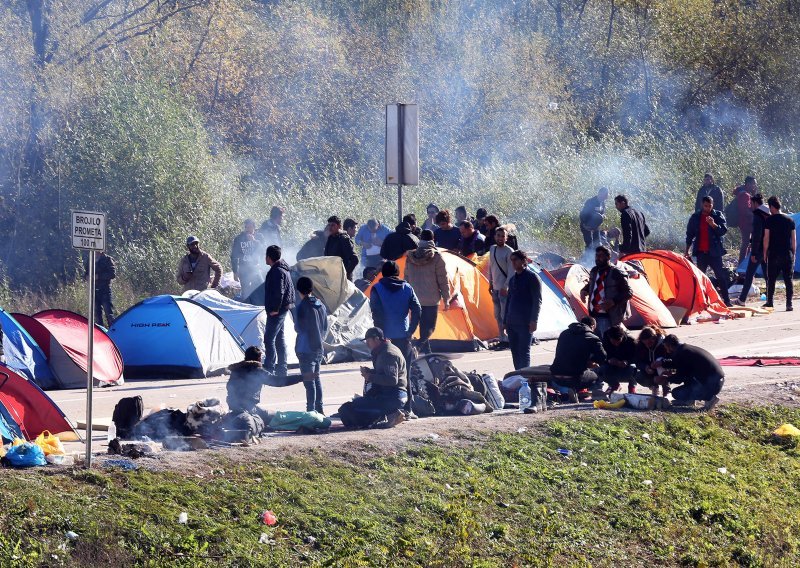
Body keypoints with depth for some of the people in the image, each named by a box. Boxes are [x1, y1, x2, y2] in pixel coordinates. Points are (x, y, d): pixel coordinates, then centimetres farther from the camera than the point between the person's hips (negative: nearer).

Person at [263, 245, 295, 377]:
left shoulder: (277, 271, -18)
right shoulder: (284, 269, 16)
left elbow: (278, 292, -24)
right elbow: (291, 290, 23)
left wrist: (274, 309, -21)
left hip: (276, 311, -11)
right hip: (284, 308, 11)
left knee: (269, 339, -12)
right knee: (279, 338, 15)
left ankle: (269, 368, -15)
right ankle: (281, 368, 20)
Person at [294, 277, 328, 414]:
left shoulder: (301, 307, -16)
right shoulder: (321, 305, 6)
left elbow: (298, 328, -13)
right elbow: (326, 327, 10)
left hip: (306, 349, -7)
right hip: (319, 348, 7)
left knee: (309, 380, -5)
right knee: (316, 378, 17)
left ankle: (311, 410, -6)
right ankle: (319, 408, 21)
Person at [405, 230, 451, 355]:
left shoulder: (410, 256, 4)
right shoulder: (436, 257, -10)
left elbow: (406, 278, 11)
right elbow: (443, 280, -6)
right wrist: (446, 299, 2)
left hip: (415, 299, 4)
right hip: (431, 299, -4)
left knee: (423, 325, 17)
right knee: (430, 327, -1)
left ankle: (426, 351, 19)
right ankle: (417, 347, -24)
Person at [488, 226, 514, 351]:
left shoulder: (509, 251, -12)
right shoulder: (492, 249, 10)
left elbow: (511, 272, -13)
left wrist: (506, 287, -18)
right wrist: (490, 283, 16)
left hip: (504, 289, -8)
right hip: (496, 288, 8)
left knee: (505, 316, -9)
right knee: (498, 316, 11)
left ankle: (507, 340, -7)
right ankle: (502, 338, 18)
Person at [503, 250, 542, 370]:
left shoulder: (532, 278, -6)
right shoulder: (512, 279, 16)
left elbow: (537, 301, -10)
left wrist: (534, 320, -17)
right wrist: (505, 321, 19)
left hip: (525, 324, -7)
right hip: (512, 323, 8)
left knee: (524, 352, -10)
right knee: (515, 352, 8)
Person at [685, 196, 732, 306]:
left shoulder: (718, 216, 1)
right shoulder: (695, 217, 8)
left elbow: (724, 230, -9)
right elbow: (690, 235, 13)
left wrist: (713, 225, -27)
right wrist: (687, 251, 9)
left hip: (714, 252, -3)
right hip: (701, 252, 3)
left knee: (721, 276, -3)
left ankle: (726, 300, 0)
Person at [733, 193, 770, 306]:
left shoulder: (757, 215, -13)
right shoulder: (768, 215, 11)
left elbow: (756, 235, -18)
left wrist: (753, 253, -17)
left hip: (759, 249, -8)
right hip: (768, 249, 8)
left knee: (749, 275, -1)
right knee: (767, 275, 10)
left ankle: (742, 299, 2)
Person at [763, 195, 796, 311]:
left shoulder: (769, 220, -4)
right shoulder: (789, 220, 6)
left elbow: (766, 238, -5)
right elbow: (794, 239, 8)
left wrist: (765, 252, 3)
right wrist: (793, 253, 15)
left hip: (774, 253, -3)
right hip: (788, 254, 3)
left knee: (771, 279, 8)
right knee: (788, 280, 3)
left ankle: (769, 302, 10)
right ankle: (789, 304, -2)